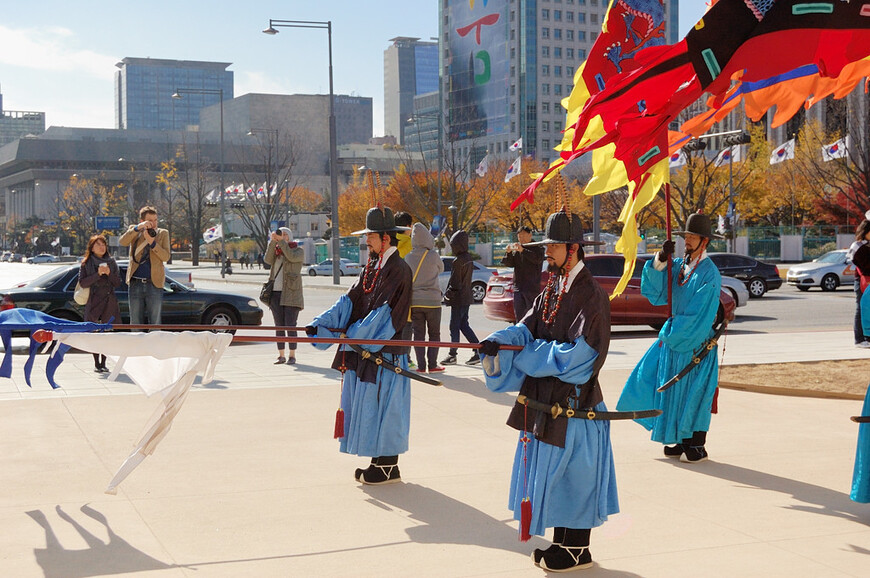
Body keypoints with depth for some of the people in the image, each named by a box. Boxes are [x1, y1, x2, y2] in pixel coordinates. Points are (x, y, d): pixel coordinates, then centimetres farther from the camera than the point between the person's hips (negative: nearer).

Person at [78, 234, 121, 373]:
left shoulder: (111, 262, 12)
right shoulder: (86, 263, 5)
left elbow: (118, 283, 10)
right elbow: (82, 282, -6)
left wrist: (109, 274, -8)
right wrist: (98, 274, -15)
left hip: (109, 302, 2)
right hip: (93, 302, -2)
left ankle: (103, 363, 6)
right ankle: (96, 364, 2)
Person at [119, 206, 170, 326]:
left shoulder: (163, 233, 7)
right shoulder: (134, 231, 8)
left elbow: (166, 257, -3)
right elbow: (122, 242, -12)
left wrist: (152, 242, -16)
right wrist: (138, 228, -22)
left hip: (154, 283, -1)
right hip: (136, 283, 1)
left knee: (155, 323, 0)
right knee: (135, 324, 5)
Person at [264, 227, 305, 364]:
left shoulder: (298, 251, 5)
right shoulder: (276, 251, 17)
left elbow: (292, 257, -17)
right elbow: (268, 259, -4)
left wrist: (281, 241, -17)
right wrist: (273, 241, -12)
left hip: (290, 293, -5)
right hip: (275, 293, 5)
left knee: (290, 325, -8)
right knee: (279, 326, 4)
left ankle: (292, 356, -3)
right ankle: (281, 356, 8)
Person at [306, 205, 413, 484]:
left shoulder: (398, 270, -12)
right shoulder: (372, 267, 15)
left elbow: (384, 312, -19)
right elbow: (351, 300, 9)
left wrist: (355, 335, -22)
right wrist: (321, 324, -3)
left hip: (385, 353, -9)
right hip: (365, 350, 9)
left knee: (382, 407, -5)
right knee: (367, 407, 11)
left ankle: (388, 468, 4)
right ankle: (379, 462, 20)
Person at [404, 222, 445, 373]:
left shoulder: (408, 258, 0)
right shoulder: (433, 255, -8)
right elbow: (441, 269, 11)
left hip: (414, 301, 3)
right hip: (432, 300, -2)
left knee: (418, 333, 6)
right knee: (434, 333, 7)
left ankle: (421, 365, 3)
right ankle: (432, 364, 4)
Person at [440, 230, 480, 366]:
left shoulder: (458, 261, -19)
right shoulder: (469, 259, 8)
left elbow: (455, 283, -19)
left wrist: (447, 293, -5)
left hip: (458, 299, -9)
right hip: (466, 297, 9)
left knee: (454, 327, 0)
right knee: (464, 325, 14)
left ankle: (452, 355, 7)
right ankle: (478, 351, 10)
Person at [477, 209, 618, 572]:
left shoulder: (591, 296, -15)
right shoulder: (552, 291, 13)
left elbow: (576, 355, -20)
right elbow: (528, 327, 6)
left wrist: (527, 355, -14)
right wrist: (501, 341, -16)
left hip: (574, 403, -9)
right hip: (546, 400, 9)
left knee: (572, 475, 0)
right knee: (551, 473, 15)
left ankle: (575, 551, 12)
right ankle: (562, 543, 27)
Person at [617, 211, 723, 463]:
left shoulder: (709, 274, -16)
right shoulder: (679, 265, 7)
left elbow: (698, 315, -18)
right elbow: (655, 287, 3)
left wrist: (670, 333, -11)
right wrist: (660, 260, -11)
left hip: (696, 344, -7)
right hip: (675, 336, 7)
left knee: (693, 393, -1)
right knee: (675, 391, 10)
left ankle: (698, 447, 10)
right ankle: (683, 442, 20)